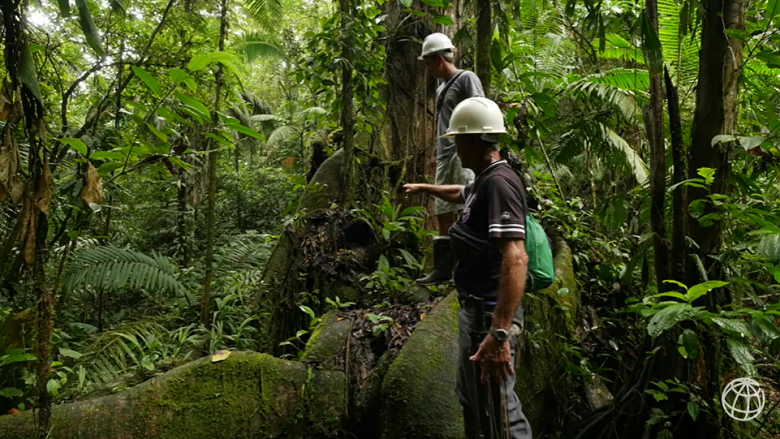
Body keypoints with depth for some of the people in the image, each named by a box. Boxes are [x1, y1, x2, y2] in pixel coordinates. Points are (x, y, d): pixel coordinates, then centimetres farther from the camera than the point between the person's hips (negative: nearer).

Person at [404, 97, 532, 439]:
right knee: (471, 398, 23)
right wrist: (424, 188, 51)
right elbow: (462, 194, 36)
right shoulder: (484, 181, 10)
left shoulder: (499, 182, -21)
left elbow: (515, 258, -32)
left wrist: (499, 333, -36)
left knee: (497, 408, -1)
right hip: (475, 309, 10)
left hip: (490, 314, -10)